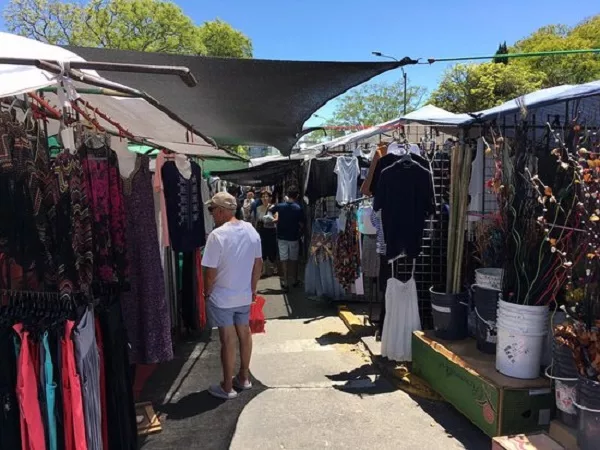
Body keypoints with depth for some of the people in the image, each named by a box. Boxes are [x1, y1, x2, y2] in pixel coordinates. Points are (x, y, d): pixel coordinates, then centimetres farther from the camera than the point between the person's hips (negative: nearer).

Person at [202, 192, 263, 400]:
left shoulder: (217, 235, -22)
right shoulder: (251, 230, -2)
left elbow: (210, 272, -19)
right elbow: (258, 263, 5)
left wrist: (207, 293, -2)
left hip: (222, 298, -6)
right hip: (244, 295, 6)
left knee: (228, 340, 4)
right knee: (244, 334, 19)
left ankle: (227, 387, 19)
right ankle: (244, 377, 34)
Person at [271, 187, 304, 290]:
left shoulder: (280, 206, -5)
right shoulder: (298, 208, -11)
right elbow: (301, 224, -10)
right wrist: (299, 233, 7)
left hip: (282, 237, 1)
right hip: (294, 237, -1)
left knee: (284, 259, 6)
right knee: (294, 259, 13)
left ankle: (285, 282, 6)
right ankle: (294, 280, 23)